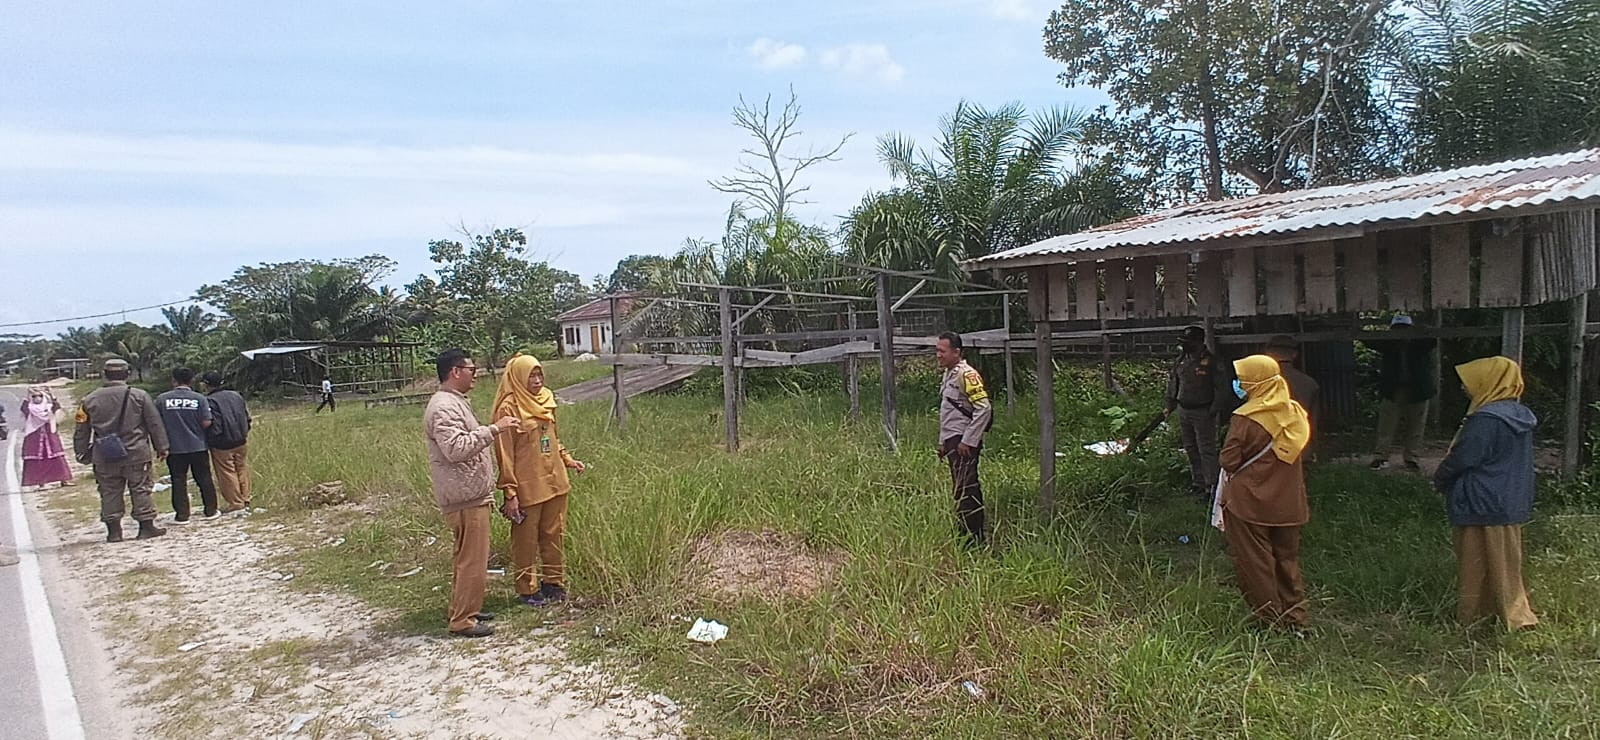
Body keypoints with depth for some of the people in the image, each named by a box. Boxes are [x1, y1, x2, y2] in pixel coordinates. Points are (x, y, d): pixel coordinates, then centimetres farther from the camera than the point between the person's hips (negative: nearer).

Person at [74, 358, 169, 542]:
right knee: (141, 490, 5)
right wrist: (161, 447, 6)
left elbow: (81, 430, 8)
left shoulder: (90, 400, 3)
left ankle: (114, 531, 13)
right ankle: (146, 526, 8)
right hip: (136, 453, -2)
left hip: (104, 457, 2)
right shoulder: (140, 396, -6)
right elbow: (155, 424, -3)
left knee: (109, 493, 10)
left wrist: (82, 453, 17)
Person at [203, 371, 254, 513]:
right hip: (242, 441, 6)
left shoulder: (209, 401, -15)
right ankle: (245, 500, 22)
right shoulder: (236, 395, 5)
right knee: (241, 469, 16)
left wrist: (209, 443, -5)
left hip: (223, 446, -6)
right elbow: (247, 417, 10)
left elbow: (214, 426, -18)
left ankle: (236, 503, 8)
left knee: (227, 473, 3)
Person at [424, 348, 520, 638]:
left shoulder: (456, 402, 16)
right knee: (473, 560, -5)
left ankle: (463, 609, 30)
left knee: (469, 557, 19)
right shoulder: (443, 407, -18)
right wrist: (493, 429, -28)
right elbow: (456, 448, -30)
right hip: (465, 497, -11)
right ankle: (462, 621, 4)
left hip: (471, 495, 11)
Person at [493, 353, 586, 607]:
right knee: (526, 540, 7)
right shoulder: (508, 408, -13)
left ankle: (554, 581, 29)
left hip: (554, 482, 7)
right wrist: (510, 493, -16)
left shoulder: (545, 401, 8)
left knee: (553, 535, 15)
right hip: (527, 488, -7)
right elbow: (504, 454, -14)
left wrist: (567, 459, 6)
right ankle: (528, 589, 19)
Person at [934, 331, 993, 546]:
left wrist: (968, 441, -20)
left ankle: (973, 540, -4)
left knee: (965, 491, -9)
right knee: (966, 490, 13)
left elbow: (984, 409, -21)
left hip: (964, 443, -10)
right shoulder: (949, 374, 16)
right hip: (952, 441, 10)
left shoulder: (966, 375, -14)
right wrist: (943, 442, 21)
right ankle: (969, 536, 20)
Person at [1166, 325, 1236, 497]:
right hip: (1183, 411, 7)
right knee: (1190, 448, 15)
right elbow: (1173, 382, 18)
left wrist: (1214, 410, -14)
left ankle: (1211, 485, 0)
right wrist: (1170, 405, 14)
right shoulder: (1182, 360, 7)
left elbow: (1222, 389, -12)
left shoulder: (1212, 362, -13)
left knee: (1206, 449, -6)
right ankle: (1197, 481, 27)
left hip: (1203, 413, -7)